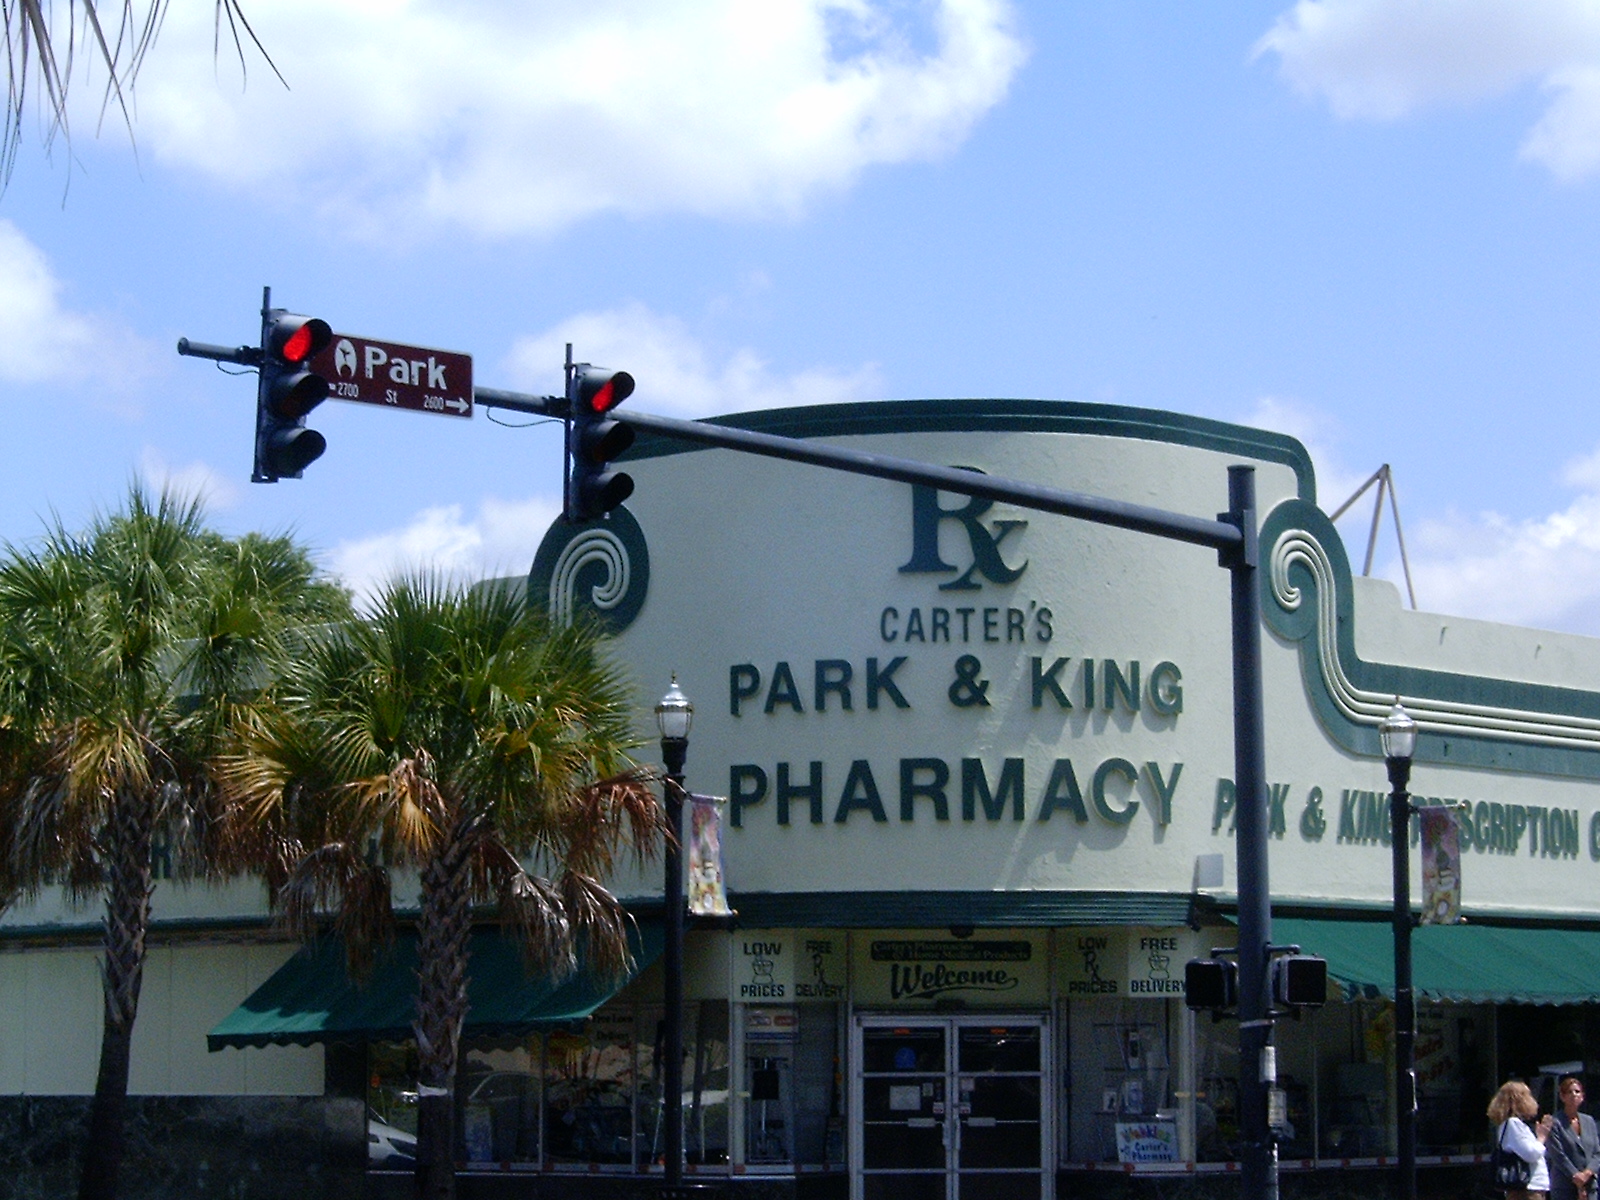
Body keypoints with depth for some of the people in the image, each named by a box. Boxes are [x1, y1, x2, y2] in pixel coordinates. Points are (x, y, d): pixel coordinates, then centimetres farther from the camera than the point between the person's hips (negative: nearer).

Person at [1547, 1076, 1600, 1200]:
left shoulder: (1589, 1121, 14)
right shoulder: (1556, 1123, -4)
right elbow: (1558, 1156, -10)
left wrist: (1587, 1173, -9)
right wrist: (1577, 1178, -14)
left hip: (1589, 1188, 5)